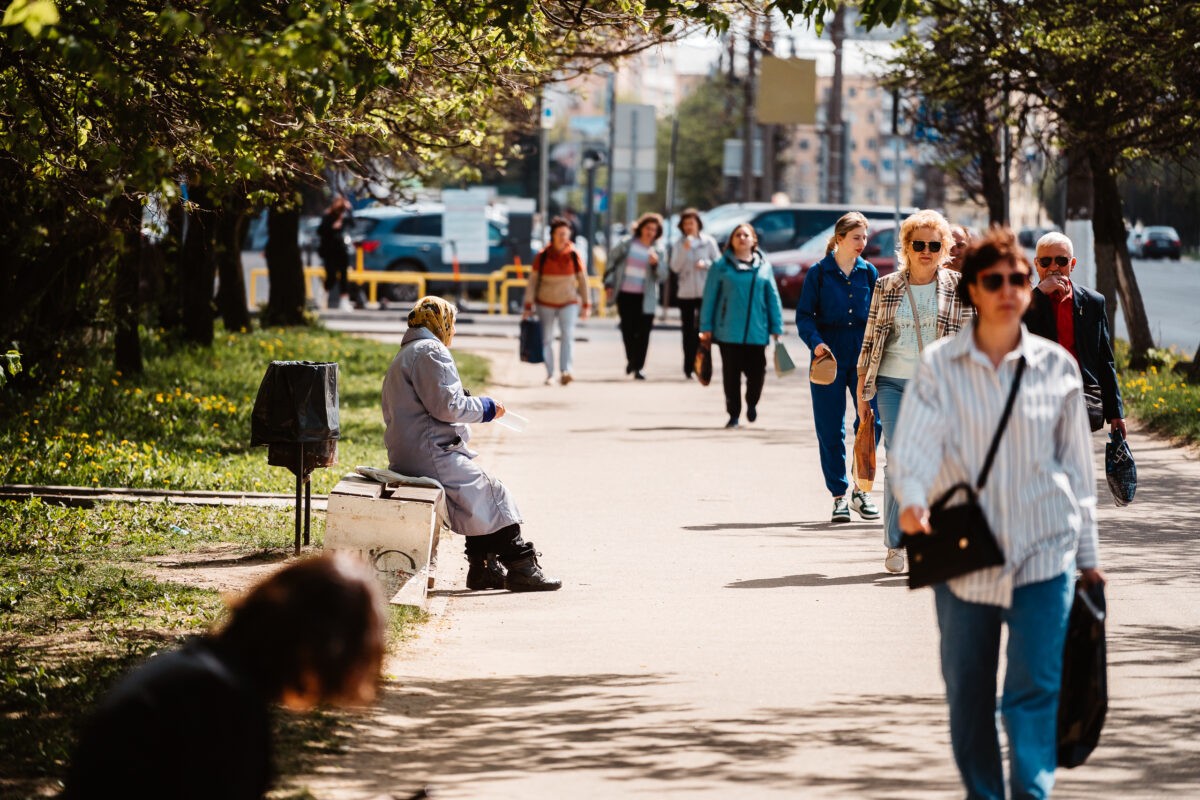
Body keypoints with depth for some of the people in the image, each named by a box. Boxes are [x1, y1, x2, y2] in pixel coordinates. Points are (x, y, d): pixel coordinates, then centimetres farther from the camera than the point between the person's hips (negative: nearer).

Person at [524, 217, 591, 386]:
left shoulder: (574, 255, -5)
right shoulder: (542, 256, -7)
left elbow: (582, 280, 3)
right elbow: (532, 281, -3)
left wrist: (585, 305, 4)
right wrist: (528, 306, -5)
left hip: (568, 302, -1)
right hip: (546, 303, 1)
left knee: (568, 335, -18)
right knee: (547, 339, 7)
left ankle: (565, 372, -29)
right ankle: (550, 375, 18)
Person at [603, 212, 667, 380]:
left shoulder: (657, 252, 5)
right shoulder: (626, 245, 4)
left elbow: (662, 275, 0)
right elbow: (612, 262, 11)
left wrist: (656, 263, -20)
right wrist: (609, 283, 5)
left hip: (645, 298, 0)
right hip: (625, 294, 0)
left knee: (643, 332, -7)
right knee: (628, 329, 3)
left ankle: (638, 367, -3)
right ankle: (631, 359, 26)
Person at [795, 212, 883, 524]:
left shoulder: (869, 272, 7)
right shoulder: (818, 273, -1)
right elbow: (804, 315, -2)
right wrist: (816, 342, -18)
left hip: (863, 356, 2)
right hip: (828, 358, -2)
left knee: (870, 421, -8)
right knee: (830, 429, 1)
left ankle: (861, 490, 7)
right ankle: (838, 496, 10)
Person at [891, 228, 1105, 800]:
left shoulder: (1057, 367, 3)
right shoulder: (940, 365, -1)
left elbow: (1076, 466, 10)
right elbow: (915, 441, -15)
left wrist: (1087, 554, 12)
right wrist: (912, 500, -36)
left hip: (1043, 554, 0)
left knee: (1036, 691, -11)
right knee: (968, 696, 9)